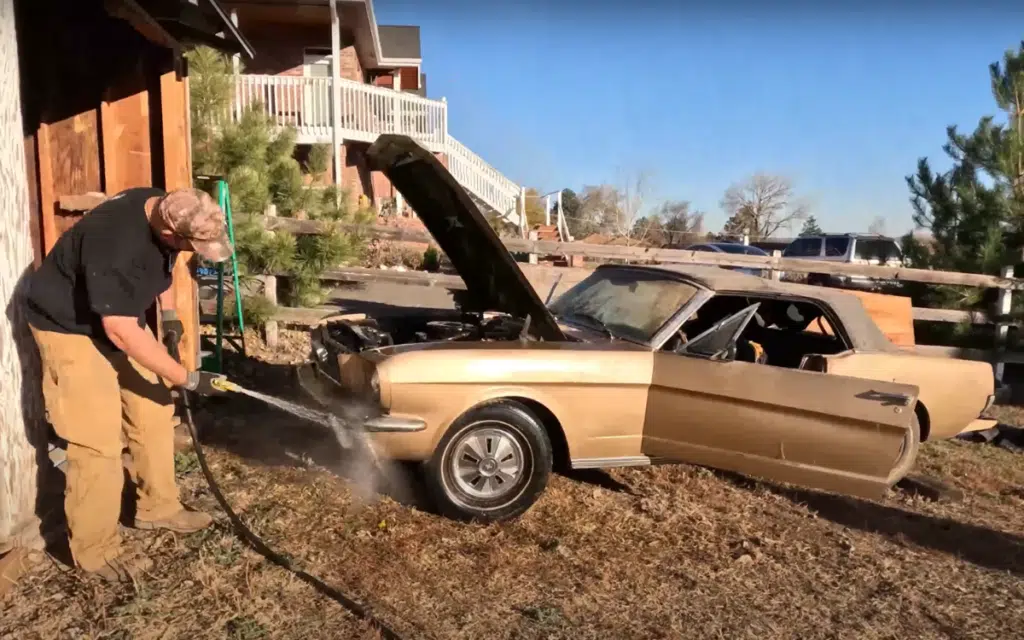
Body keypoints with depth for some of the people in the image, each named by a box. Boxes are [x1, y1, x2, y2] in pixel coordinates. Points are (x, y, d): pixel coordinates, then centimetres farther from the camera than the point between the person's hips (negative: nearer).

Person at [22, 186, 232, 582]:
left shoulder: (165, 210, -12)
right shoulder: (115, 244, -37)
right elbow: (120, 332, -34)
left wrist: (168, 312, 3)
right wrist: (187, 378, -30)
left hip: (119, 316, 8)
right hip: (70, 326, -8)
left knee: (154, 413, 9)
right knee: (98, 439, -9)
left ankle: (158, 507, 26)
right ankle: (95, 549, 7)